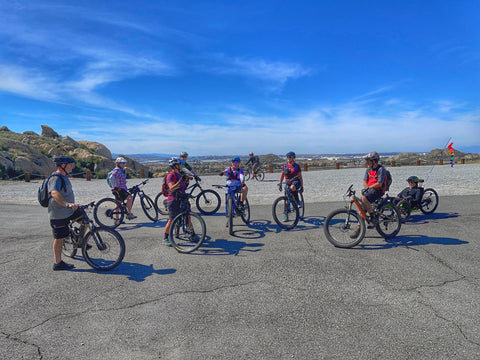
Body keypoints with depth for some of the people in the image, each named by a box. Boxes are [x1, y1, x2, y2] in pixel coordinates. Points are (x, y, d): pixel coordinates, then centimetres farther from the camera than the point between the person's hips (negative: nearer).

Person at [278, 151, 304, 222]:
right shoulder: (285, 166, 6)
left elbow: (300, 177, 0)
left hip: (296, 181, -4)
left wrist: (302, 186, -1)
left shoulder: (296, 166, -2)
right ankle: (286, 215, 8)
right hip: (288, 183, 4)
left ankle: (298, 201, -17)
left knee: (292, 187, -39)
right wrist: (280, 183, 4)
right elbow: (282, 175, 13)